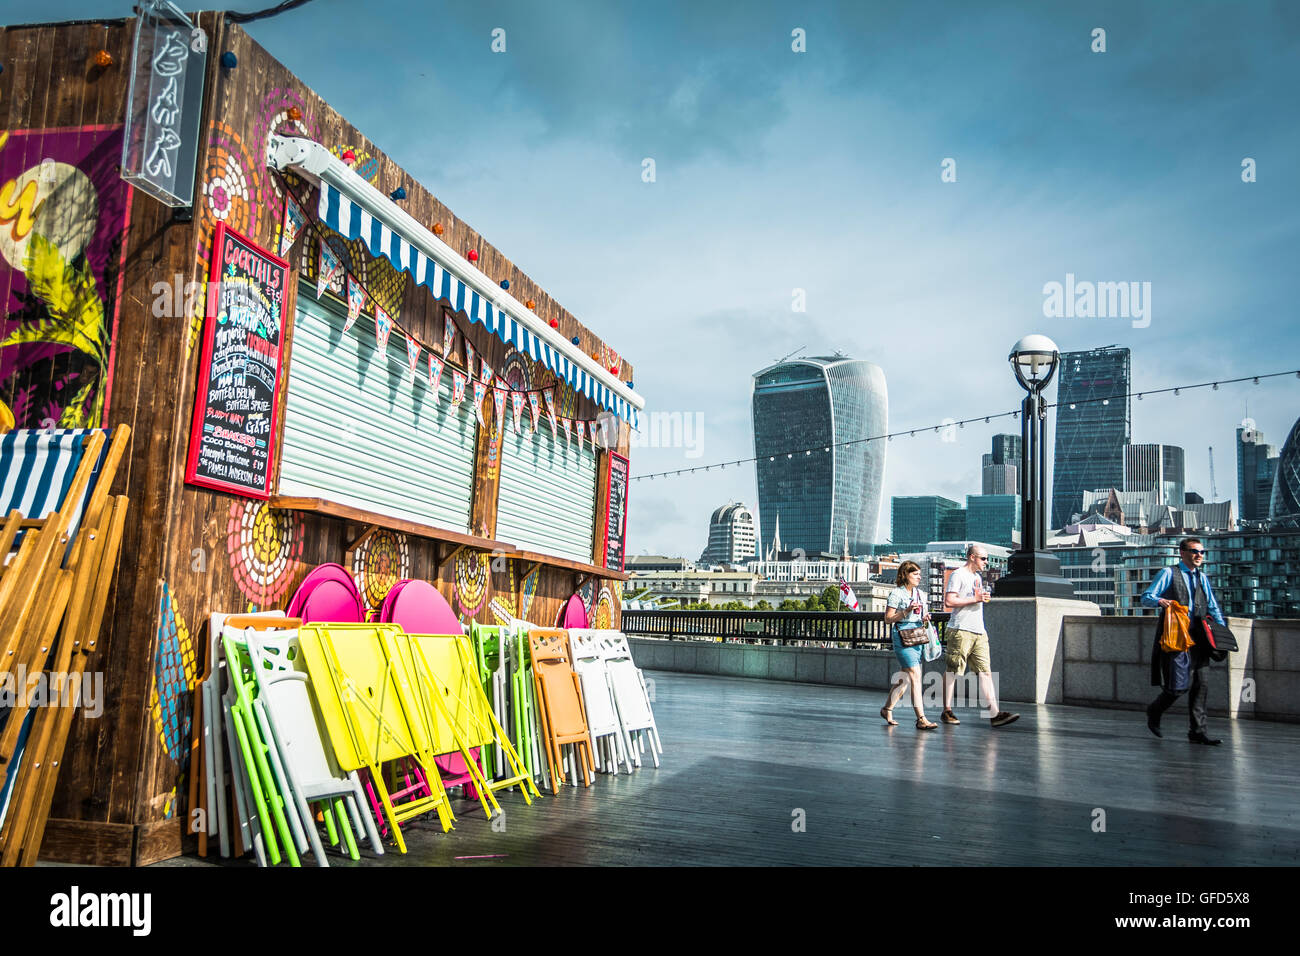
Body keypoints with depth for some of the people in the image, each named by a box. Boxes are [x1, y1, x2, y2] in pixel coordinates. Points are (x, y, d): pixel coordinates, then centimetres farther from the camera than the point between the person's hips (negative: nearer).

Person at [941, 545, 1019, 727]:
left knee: (985, 672, 0)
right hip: (960, 631, -8)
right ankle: (947, 711, 6)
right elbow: (949, 602, -15)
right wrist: (975, 599, -13)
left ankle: (995, 714, -5)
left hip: (979, 632, 8)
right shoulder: (958, 575, -5)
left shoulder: (978, 577, 22)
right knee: (952, 671, -2)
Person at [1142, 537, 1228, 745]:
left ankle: (1198, 731, 8)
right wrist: (1160, 601, -26)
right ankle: (1153, 712, 18)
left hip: (1197, 638, 6)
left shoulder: (1202, 578, 18)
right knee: (1180, 685, -8)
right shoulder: (1168, 574, 1)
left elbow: (1213, 607, 22)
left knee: (1200, 684, 2)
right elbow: (1146, 598, -4)